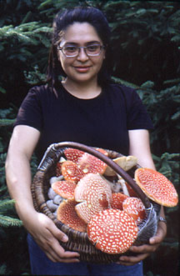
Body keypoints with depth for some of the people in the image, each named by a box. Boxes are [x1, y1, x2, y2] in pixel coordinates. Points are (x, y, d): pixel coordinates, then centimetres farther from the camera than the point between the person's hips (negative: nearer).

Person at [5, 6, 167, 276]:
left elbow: (142, 161, -7)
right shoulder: (40, 100, 0)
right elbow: (17, 155, -15)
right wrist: (28, 214, -34)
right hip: (56, 232, -1)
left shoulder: (126, 100, 4)